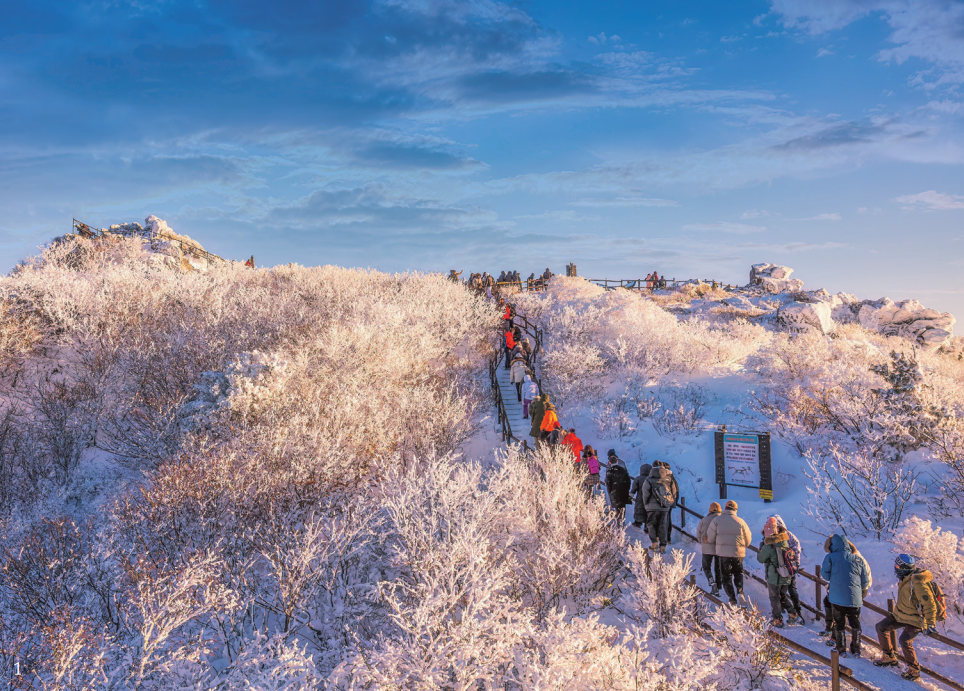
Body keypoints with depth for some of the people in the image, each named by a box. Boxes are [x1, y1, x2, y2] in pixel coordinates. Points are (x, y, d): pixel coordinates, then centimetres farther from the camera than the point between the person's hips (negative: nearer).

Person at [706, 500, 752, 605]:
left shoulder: (717, 520, -5)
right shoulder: (740, 521, -3)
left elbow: (710, 538, -1)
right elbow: (748, 539, 6)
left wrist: (717, 544, 20)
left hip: (723, 552, -1)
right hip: (738, 552, 1)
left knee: (726, 576, 10)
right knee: (738, 573, 20)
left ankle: (732, 597, 1)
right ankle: (739, 591, -1)